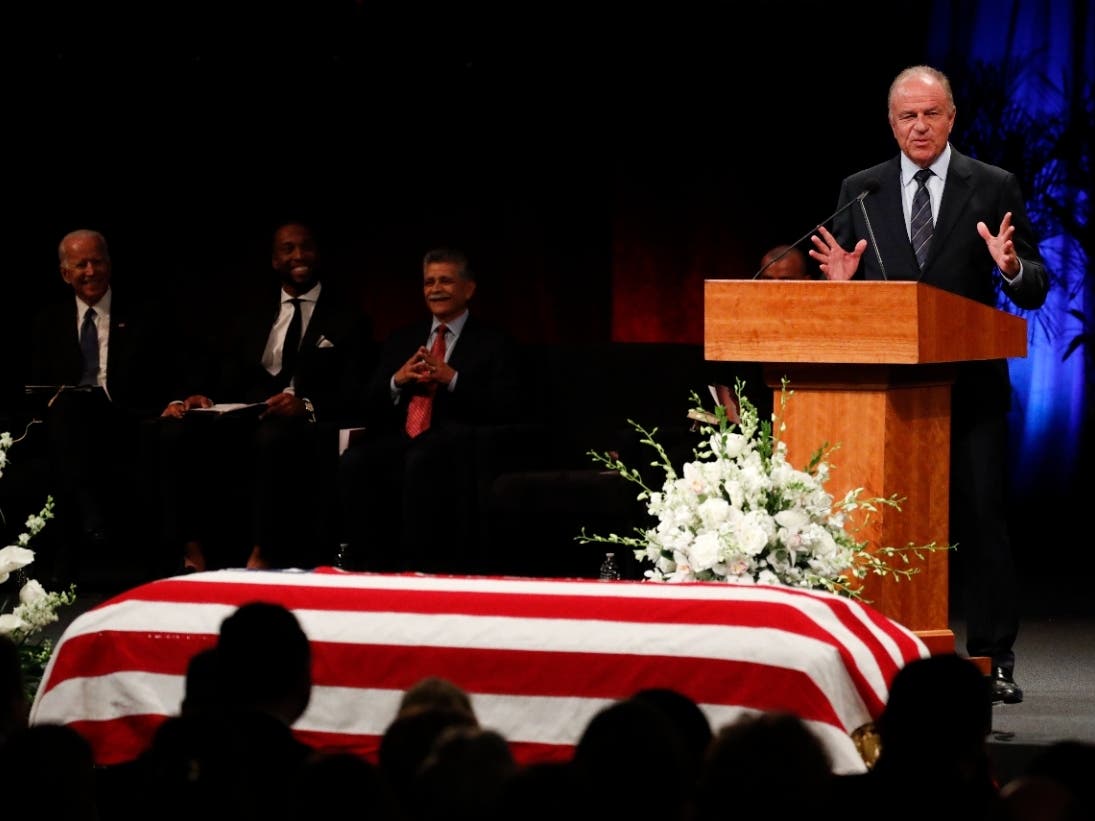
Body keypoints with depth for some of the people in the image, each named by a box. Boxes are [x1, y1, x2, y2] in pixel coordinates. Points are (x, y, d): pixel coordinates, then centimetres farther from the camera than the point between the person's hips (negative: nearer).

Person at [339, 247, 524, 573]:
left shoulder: (494, 344, 12)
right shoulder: (401, 341, 26)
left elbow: (507, 409, -1)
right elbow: (367, 405, 20)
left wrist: (452, 379, -11)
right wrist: (397, 381, -1)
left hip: (457, 447, -4)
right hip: (399, 441, 4)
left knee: (420, 462, -39)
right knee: (354, 461, -29)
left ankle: (415, 565, -31)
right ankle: (374, 566, -24)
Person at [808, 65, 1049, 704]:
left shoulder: (995, 189, 2)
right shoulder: (860, 191, 8)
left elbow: (1035, 292, -1)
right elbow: (848, 290, 11)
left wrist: (1011, 268, -22)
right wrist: (840, 279, -11)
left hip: (971, 385, -2)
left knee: (982, 520, -1)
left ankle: (994, 660, 4)